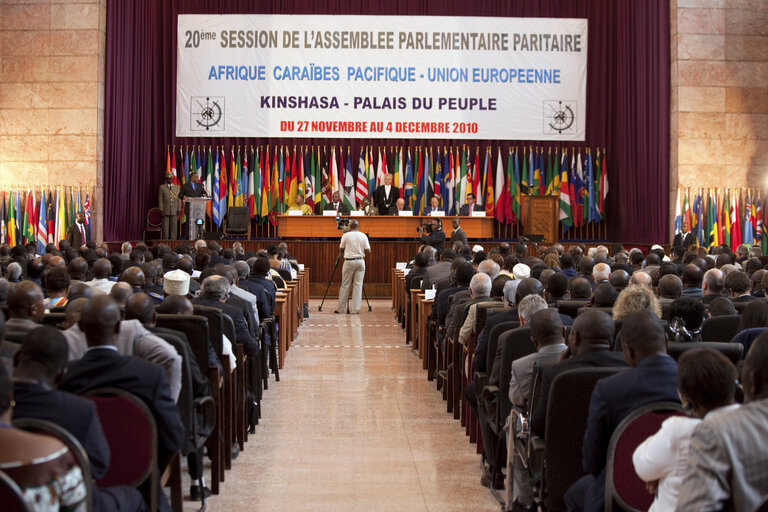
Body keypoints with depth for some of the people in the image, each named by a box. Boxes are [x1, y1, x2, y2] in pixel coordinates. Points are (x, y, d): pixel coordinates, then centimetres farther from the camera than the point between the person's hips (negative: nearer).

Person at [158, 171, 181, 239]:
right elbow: (161, 199, 3)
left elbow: (179, 199, 7)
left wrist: (179, 209, 0)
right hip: (165, 210, -1)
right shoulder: (162, 187, 5)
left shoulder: (177, 187, 9)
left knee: (174, 227, -1)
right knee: (165, 228, -1)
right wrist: (161, 210, -5)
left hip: (174, 210, 1)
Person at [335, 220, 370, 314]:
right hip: (360, 261, 2)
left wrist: (341, 255, 27)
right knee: (358, 285, 4)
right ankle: (355, 309, 2)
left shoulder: (346, 235, -2)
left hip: (349, 261, -2)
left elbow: (341, 249, 6)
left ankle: (341, 308, 8)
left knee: (345, 285, 5)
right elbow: (368, 251, 1)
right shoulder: (363, 236, 3)